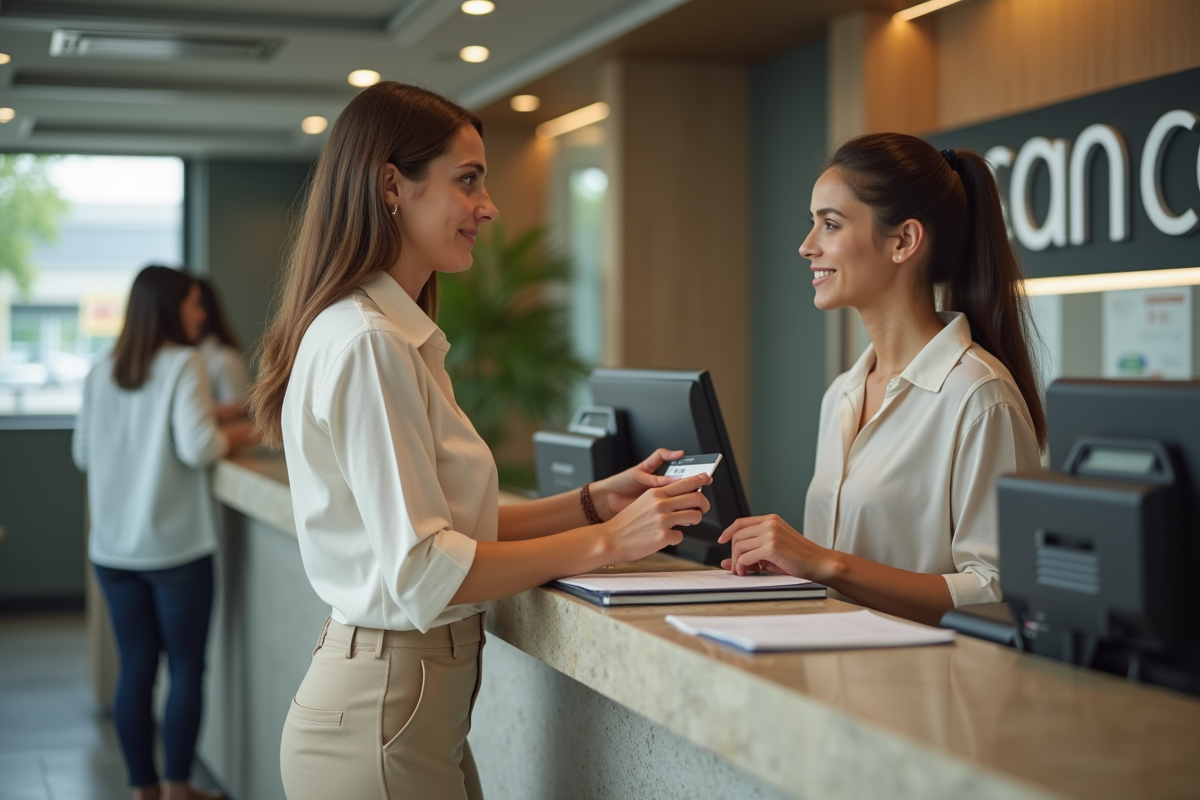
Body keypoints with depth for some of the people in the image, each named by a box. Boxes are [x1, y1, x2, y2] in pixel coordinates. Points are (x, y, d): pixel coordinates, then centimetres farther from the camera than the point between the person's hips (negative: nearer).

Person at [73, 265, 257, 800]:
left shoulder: (102, 374, 7)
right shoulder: (184, 365, -10)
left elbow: (82, 454, 14)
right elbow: (198, 447, -19)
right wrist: (242, 434, -2)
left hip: (113, 550, 5)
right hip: (175, 548, -5)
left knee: (135, 669, 10)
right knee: (186, 668, 6)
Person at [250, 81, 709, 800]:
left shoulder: (399, 335, 13)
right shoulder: (363, 344, -19)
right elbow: (423, 571, -22)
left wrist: (595, 500, 4)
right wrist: (604, 542, -17)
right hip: (381, 716, -10)